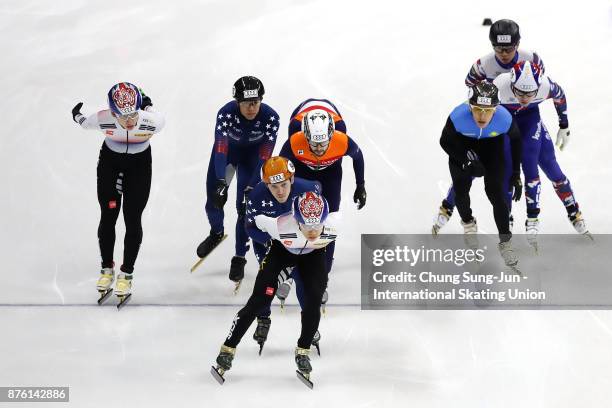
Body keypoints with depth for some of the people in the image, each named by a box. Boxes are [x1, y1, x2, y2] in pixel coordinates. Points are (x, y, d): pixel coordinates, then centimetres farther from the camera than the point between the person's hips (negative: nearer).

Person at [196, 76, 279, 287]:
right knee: (214, 199, 3)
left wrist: (251, 187, -38)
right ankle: (216, 233, 39)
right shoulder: (226, 113, -36)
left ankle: (239, 258, 10)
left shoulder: (270, 117, -33)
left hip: (252, 153, -1)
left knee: (246, 206, -8)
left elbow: (264, 157, -31)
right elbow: (220, 149, -42)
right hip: (227, 149, 1)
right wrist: (221, 182, -55)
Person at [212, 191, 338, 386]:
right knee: (259, 300, -8)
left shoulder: (331, 229, -36)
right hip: (281, 249, -2)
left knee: (314, 301, -12)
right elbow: (256, 217, -21)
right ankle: (228, 350, 3)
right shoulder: (281, 226, -43)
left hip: (313, 253, 2)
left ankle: (303, 352, 9)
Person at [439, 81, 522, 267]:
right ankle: (468, 223, 24)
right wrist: (468, 161, -26)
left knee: (496, 192, -9)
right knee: (460, 187, -9)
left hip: (492, 145, 0)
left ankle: (505, 241, 7)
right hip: (462, 144, 0)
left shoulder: (504, 119, -36)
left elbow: (516, 140, -13)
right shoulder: (458, 117, -39)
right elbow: (445, 142, -18)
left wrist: (516, 175, -7)